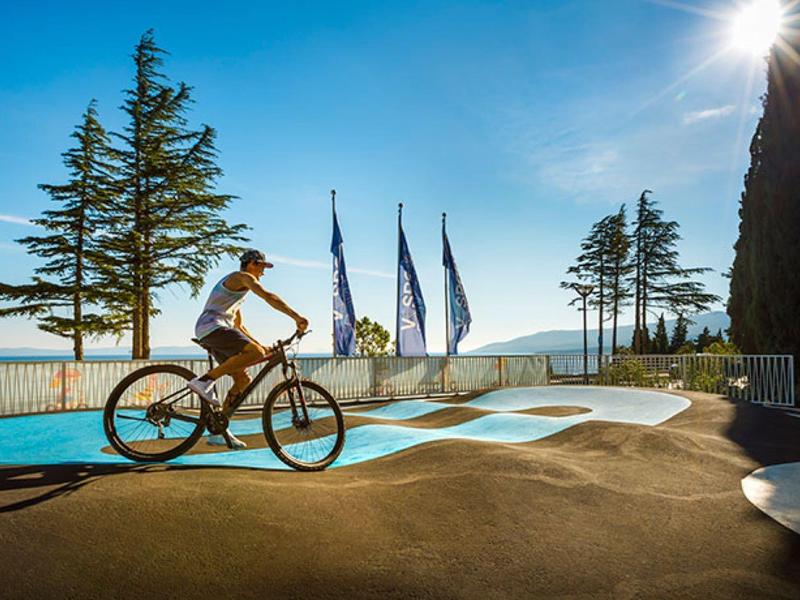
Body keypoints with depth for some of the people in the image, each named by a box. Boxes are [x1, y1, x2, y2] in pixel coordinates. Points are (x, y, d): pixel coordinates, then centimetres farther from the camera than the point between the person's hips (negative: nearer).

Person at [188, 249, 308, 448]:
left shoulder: (238, 287, 32)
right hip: (212, 327, -10)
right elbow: (268, 297, -15)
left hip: (209, 333, 10)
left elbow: (239, 326, 33)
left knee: (243, 380, 4)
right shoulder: (243, 277, 2)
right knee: (255, 353, -29)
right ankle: (204, 380, -25)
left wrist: (259, 345, 26)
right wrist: (296, 317, -20)